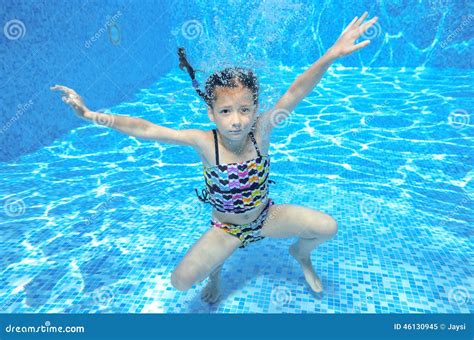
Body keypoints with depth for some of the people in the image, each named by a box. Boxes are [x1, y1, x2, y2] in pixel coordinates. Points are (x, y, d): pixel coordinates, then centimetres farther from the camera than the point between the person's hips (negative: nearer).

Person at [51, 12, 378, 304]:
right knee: (181, 280, -14)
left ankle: (300, 253, 26)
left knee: (328, 227, -12)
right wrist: (93, 115, -33)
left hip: (266, 216, 1)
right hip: (226, 228, -1)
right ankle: (215, 271, 26)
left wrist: (330, 55, -47)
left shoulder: (261, 130, -23)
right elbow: (146, 129, -27)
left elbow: (295, 93, -34)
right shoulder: (204, 142, -25)